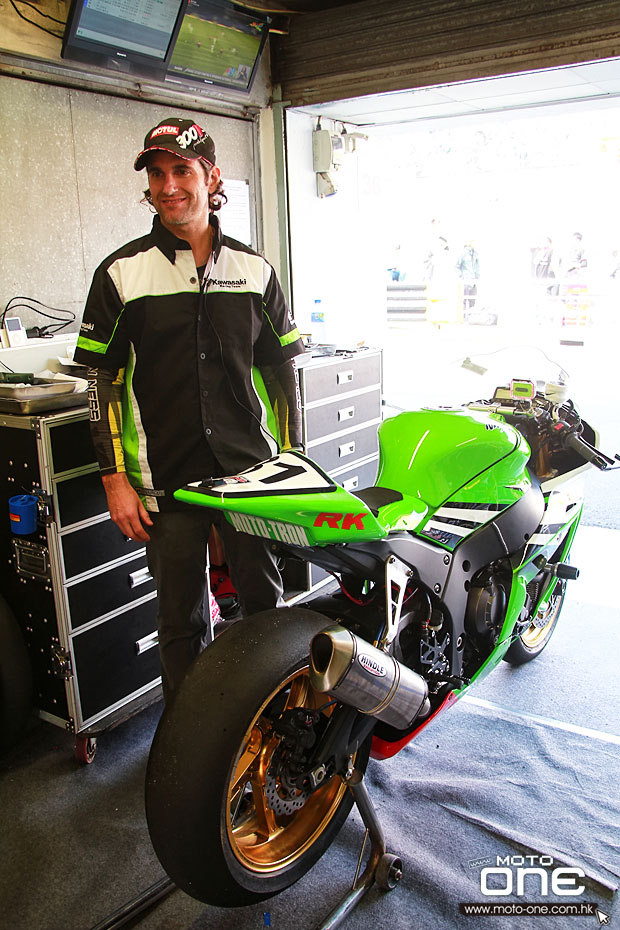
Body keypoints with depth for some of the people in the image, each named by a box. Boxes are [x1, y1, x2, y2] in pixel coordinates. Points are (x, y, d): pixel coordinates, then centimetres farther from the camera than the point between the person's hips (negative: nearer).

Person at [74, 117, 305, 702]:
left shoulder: (254, 269, 6)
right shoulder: (121, 272, 0)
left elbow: (282, 369, 10)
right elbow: (102, 380, -1)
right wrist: (115, 479, -6)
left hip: (252, 471, 2)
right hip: (165, 479, -1)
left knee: (265, 605, 12)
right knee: (181, 619, 10)